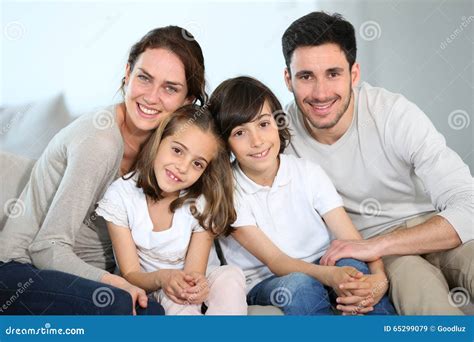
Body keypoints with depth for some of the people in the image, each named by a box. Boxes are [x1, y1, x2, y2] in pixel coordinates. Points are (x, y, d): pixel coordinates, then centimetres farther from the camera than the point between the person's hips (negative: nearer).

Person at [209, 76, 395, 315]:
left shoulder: (308, 173, -3)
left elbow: (352, 239, -11)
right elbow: (275, 261, -18)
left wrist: (379, 278, -33)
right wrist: (330, 276, -37)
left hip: (322, 268, 3)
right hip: (262, 284, -3)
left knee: (351, 264, -30)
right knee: (299, 285, -36)